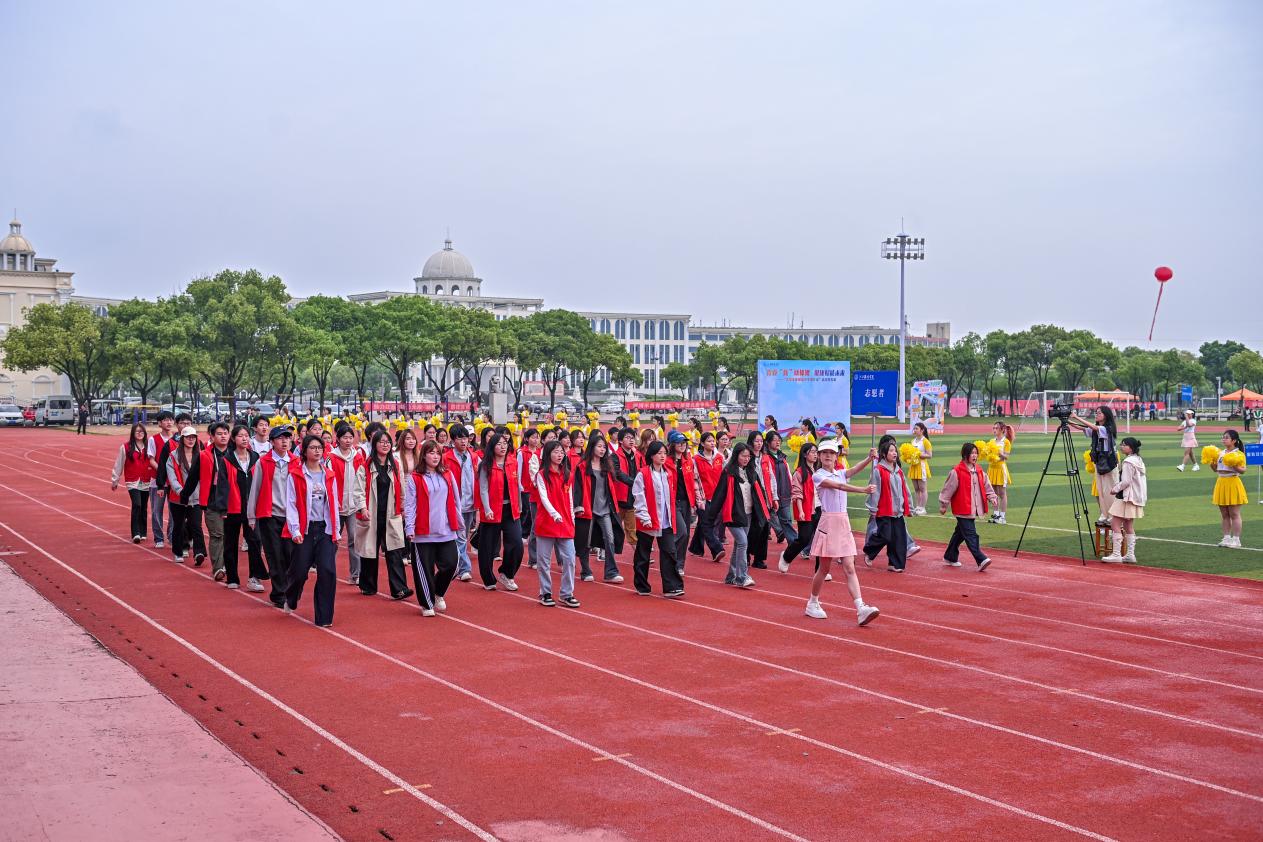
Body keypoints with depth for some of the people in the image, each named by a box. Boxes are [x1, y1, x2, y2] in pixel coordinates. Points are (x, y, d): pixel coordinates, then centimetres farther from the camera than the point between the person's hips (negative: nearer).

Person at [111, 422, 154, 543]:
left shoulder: (148, 447, 3)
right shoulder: (125, 447, 0)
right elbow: (119, 464, 4)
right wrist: (114, 481, 8)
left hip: (146, 482, 2)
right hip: (133, 482, -2)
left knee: (143, 507, 9)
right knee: (136, 505, -16)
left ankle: (142, 533, 21)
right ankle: (136, 533, -16)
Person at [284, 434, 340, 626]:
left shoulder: (329, 476, 10)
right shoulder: (295, 475, -2)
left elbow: (334, 504, 12)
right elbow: (291, 504, -5)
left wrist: (337, 530, 9)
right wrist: (295, 530, -13)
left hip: (325, 529, 3)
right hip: (304, 529, -3)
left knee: (327, 571, -8)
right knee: (300, 571, 2)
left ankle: (323, 617, -2)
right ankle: (290, 599, 36)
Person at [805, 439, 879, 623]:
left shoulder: (840, 473, 13)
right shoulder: (817, 476, -6)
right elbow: (839, 486, -21)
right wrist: (862, 490, -33)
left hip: (844, 523, 5)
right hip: (828, 523, -5)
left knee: (850, 568, -3)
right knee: (824, 568, 4)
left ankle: (861, 609, -13)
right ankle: (812, 603, 23)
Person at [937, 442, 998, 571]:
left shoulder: (978, 471, 10)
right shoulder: (956, 472, -13)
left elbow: (986, 485, 16)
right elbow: (948, 489, -8)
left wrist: (992, 497, -1)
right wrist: (943, 506, -3)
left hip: (974, 509, 8)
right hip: (962, 509, -8)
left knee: (960, 533, 18)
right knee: (971, 534, -12)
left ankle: (950, 557, 31)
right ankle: (981, 560, -19)